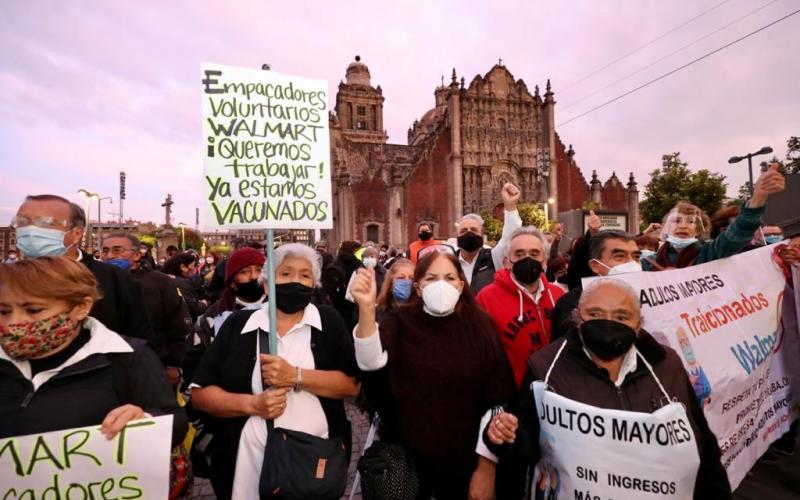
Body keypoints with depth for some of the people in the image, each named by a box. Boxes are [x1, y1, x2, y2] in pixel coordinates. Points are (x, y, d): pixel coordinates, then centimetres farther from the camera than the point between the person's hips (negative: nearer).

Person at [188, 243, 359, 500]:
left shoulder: (328, 322, -3)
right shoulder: (238, 324, -1)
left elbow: (352, 384, -11)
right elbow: (199, 394, -2)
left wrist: (296, 377, -21)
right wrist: (252, 404, -16)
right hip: (250, 460, 0)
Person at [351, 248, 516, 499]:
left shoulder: (480, 327, -8)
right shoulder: (400, 322, -8)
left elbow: (497, 400, -6)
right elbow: (372, 364, -26)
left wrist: (487, 467, -4)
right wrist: (367, 308, -40)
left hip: (463, 461, 0)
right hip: (405, 458, 0)